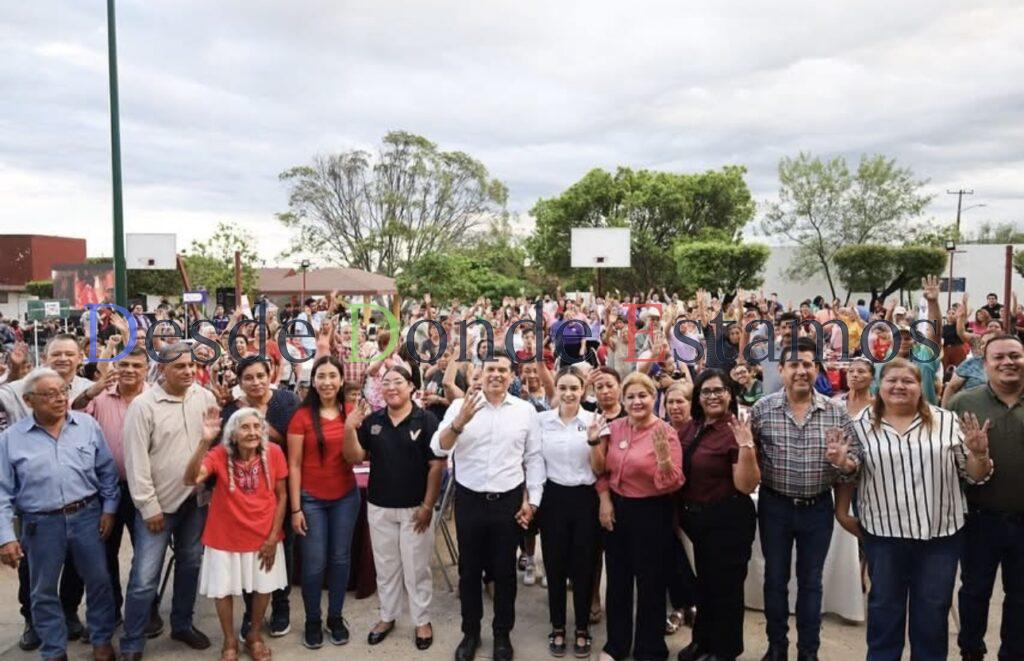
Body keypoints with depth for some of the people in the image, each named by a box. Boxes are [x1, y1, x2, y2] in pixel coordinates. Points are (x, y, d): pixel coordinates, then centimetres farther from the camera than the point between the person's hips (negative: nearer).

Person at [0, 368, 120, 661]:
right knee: (44, 591, 13)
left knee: (99, 581, 11)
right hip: (41, 524, 0)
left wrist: (109, 508, 0)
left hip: (87, 516, 1)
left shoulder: (87, 425, -2)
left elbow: (107, 471, 4)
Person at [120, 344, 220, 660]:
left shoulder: (206, 398, -1)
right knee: (145, 576, -2)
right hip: (159, 503, -4)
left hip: (197, 500, 4)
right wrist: (149, 506, -13)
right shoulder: (143, 405, -13)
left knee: (190, 564, 18)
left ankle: (182, 623, 37)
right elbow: (136, 460, -12)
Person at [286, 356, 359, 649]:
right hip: (312, 499, -3)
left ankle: (335, 617, 30)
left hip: (346, 496, 3)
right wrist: (295, 508, -9)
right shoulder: (302, 416, -10)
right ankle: (313, 621, 26)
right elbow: (294, 465, -8)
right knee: (314, 563, 5)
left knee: (340, 559, 13)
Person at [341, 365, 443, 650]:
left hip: (415, 508, -3)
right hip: (379, 507, 3)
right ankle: (387, 616, 33)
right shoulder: (372, 420, 1)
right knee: (385, 566, 16)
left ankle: (422, 620, 24)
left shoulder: (426, 420, -10)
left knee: (416, 567, 8)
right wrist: (349, 429, -18)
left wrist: (428, 505, -13)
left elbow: (437, 465, -10)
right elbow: (355, 458, -1)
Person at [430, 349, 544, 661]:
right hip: (469, 500, 0)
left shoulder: (526, 410, 0)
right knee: (469, 569, 13)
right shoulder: (460, 405, -4)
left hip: (509, 502, 0)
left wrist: (532, 500, 0)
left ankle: (502, 633, 31)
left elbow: (534, 458, 4)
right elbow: (438, 448, -14)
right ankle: (470, 632, 32)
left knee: (504, 571, 13)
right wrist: (460, 420, -32)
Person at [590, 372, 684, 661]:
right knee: (617, 579, 17)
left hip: (651, 512, -4)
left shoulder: (666, 432, -14)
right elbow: (602, 471, 11)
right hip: (616, 509, 5)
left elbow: (673, 484, -19)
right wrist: (605, 500, -4)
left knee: (650, 583, 10)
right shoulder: (614, 427, -1)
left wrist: (663, 455, -33)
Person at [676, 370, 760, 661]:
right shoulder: (691, 428, 2)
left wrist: (746, 447, -34)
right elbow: (678, 471, 19)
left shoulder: (735, 432, -18)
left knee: (725, 584, 8)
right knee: (704, 581, 22)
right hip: (695, 517, 7)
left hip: (728, 520, -7)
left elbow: (747, 486, -23)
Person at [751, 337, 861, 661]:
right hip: (775, 506, 0)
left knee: (810, 580, 15)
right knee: (775, 578, 13)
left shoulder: (836, 412, -4)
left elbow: (856, 460, -1)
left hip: (818, 508, 1)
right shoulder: (762, 409, -7)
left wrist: (844, 463, -22)